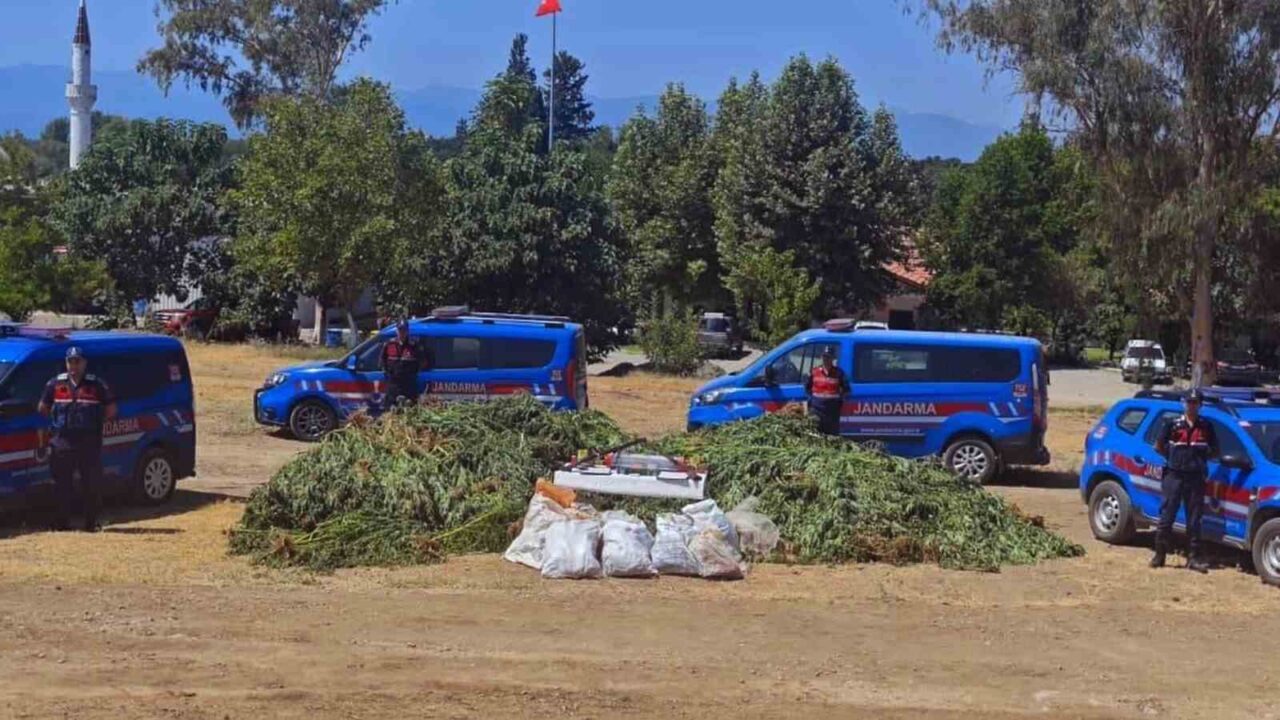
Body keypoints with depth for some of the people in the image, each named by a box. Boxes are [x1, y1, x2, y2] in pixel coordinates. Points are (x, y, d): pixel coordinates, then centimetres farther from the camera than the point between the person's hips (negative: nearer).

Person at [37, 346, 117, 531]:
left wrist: (96, 423, 3)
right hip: (63, 441, 2)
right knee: (62, 482, 5)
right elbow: (43, 409, 17)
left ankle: (90, 522, 7)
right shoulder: (55, 384, 7)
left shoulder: (97, 384, 2)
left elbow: (111, 410, 7)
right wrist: (57, 422, 11)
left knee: (92, 483, -1)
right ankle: (63, 521, 12)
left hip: (89, 441, -2)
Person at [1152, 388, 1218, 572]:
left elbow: (1215, 451, 13)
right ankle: (1160, 554, 7)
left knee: (1194, 520, 5)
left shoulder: (1206, 426, 6)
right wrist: (1174, 458, 3)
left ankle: (1194, 557, 8)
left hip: (1196, 478, 1)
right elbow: (1158, 447, 9)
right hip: (1174, 476, -1)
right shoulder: (1173, 425, 1)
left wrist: (1201, 457, 1)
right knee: (1166, 517, 0)